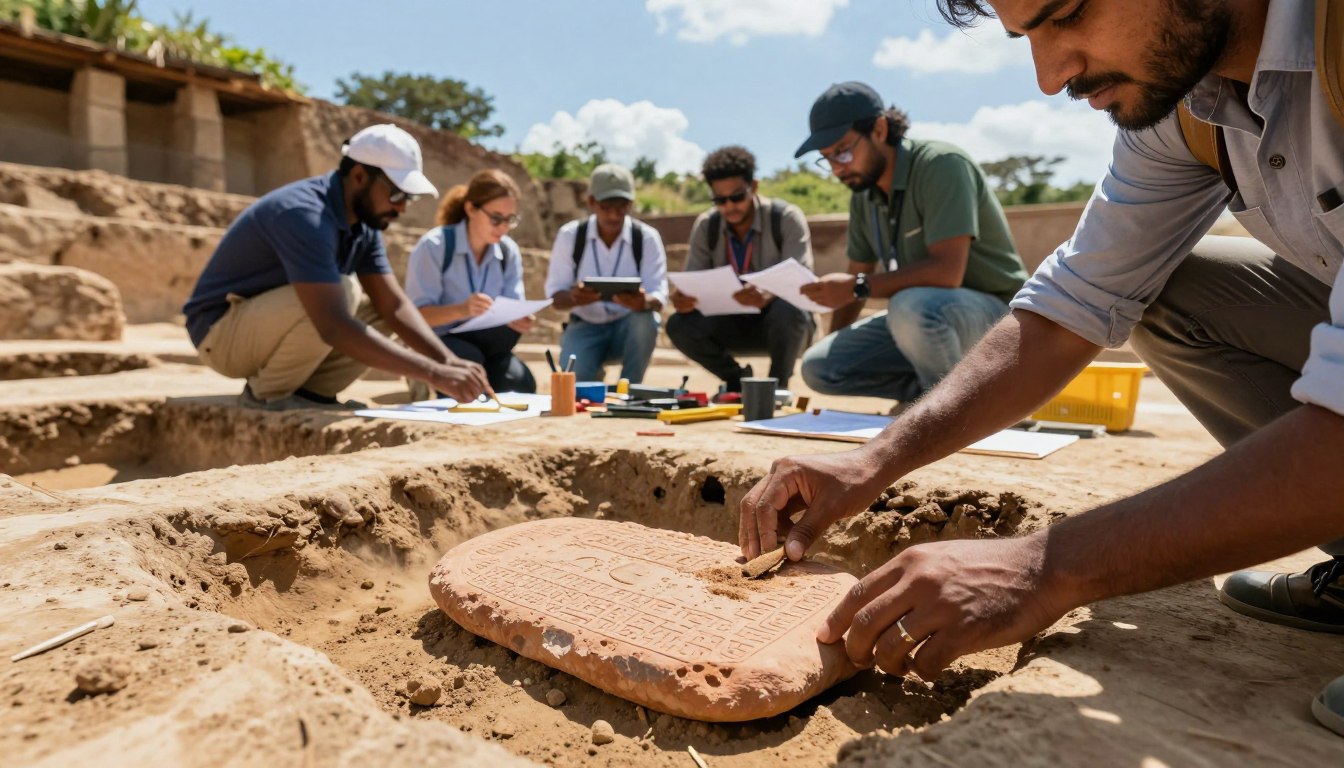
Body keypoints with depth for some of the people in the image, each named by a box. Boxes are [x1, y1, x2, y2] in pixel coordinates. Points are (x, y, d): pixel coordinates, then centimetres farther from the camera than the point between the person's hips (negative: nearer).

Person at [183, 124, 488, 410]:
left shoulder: (363, 223, -3)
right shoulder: (304, 214, -30)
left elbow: (394, 305, -5)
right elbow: (333, 326, -39)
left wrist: (448, 360, -21)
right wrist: (433, 373, -41)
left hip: (272, 318, 8)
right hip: (223, 330, -8)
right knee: (342, 295, -31)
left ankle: (308, 392, -1)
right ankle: (269, 392, -11)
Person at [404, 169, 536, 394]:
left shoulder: (509, 252, 1)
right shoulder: (435, 245, -16)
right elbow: (417, 314, -20)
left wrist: (518, 319, -28)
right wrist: (461, 310, -40)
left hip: (487, 344, 4)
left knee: (521, 383, -24)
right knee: (469, 361, -36)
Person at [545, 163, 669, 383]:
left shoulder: (647, 238, -8)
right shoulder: (569, 235, -7)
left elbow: (658, 297, -14)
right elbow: (554, 295, -7)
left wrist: (644, 302, -40)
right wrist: (574, 298, -32)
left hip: (631, 327, 0)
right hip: (586, 326, 0)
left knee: (645, 319, -35)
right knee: (571, 377, -28)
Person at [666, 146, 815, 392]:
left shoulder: (787, 218, -17)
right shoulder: (705, 226, -6)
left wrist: (768, 295, -50)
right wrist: (683, 299, -34)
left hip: (778, 321, -3)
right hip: (735, 323, 4)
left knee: (788, 311, -39)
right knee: (680, 324, -22)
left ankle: (778, 384, -8)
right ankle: (737, 379, 6)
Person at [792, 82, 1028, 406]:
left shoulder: (942, 165, -18)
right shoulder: (862, 196, 5)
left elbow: (947, 272, -29)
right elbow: (858, 276, 12)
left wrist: (858, 287, -29)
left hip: (993, 310, -7)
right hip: (921, 318, 7)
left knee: (912, 307, -40)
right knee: (817, 366, -9)